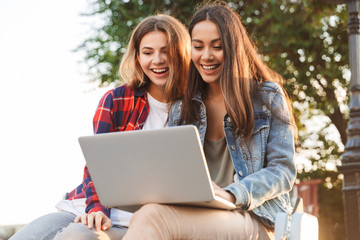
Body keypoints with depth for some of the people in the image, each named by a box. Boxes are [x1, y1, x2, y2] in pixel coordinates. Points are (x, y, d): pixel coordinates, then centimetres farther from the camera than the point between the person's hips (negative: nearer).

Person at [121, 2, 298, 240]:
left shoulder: (267, 97, 7)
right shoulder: (181, 108, 19)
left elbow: (283, 171, 0)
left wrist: (231, 195, -18)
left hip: (255, 220, -3)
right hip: (195, 215, 3)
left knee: (154, 217, -36)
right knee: (143, 217, -38)